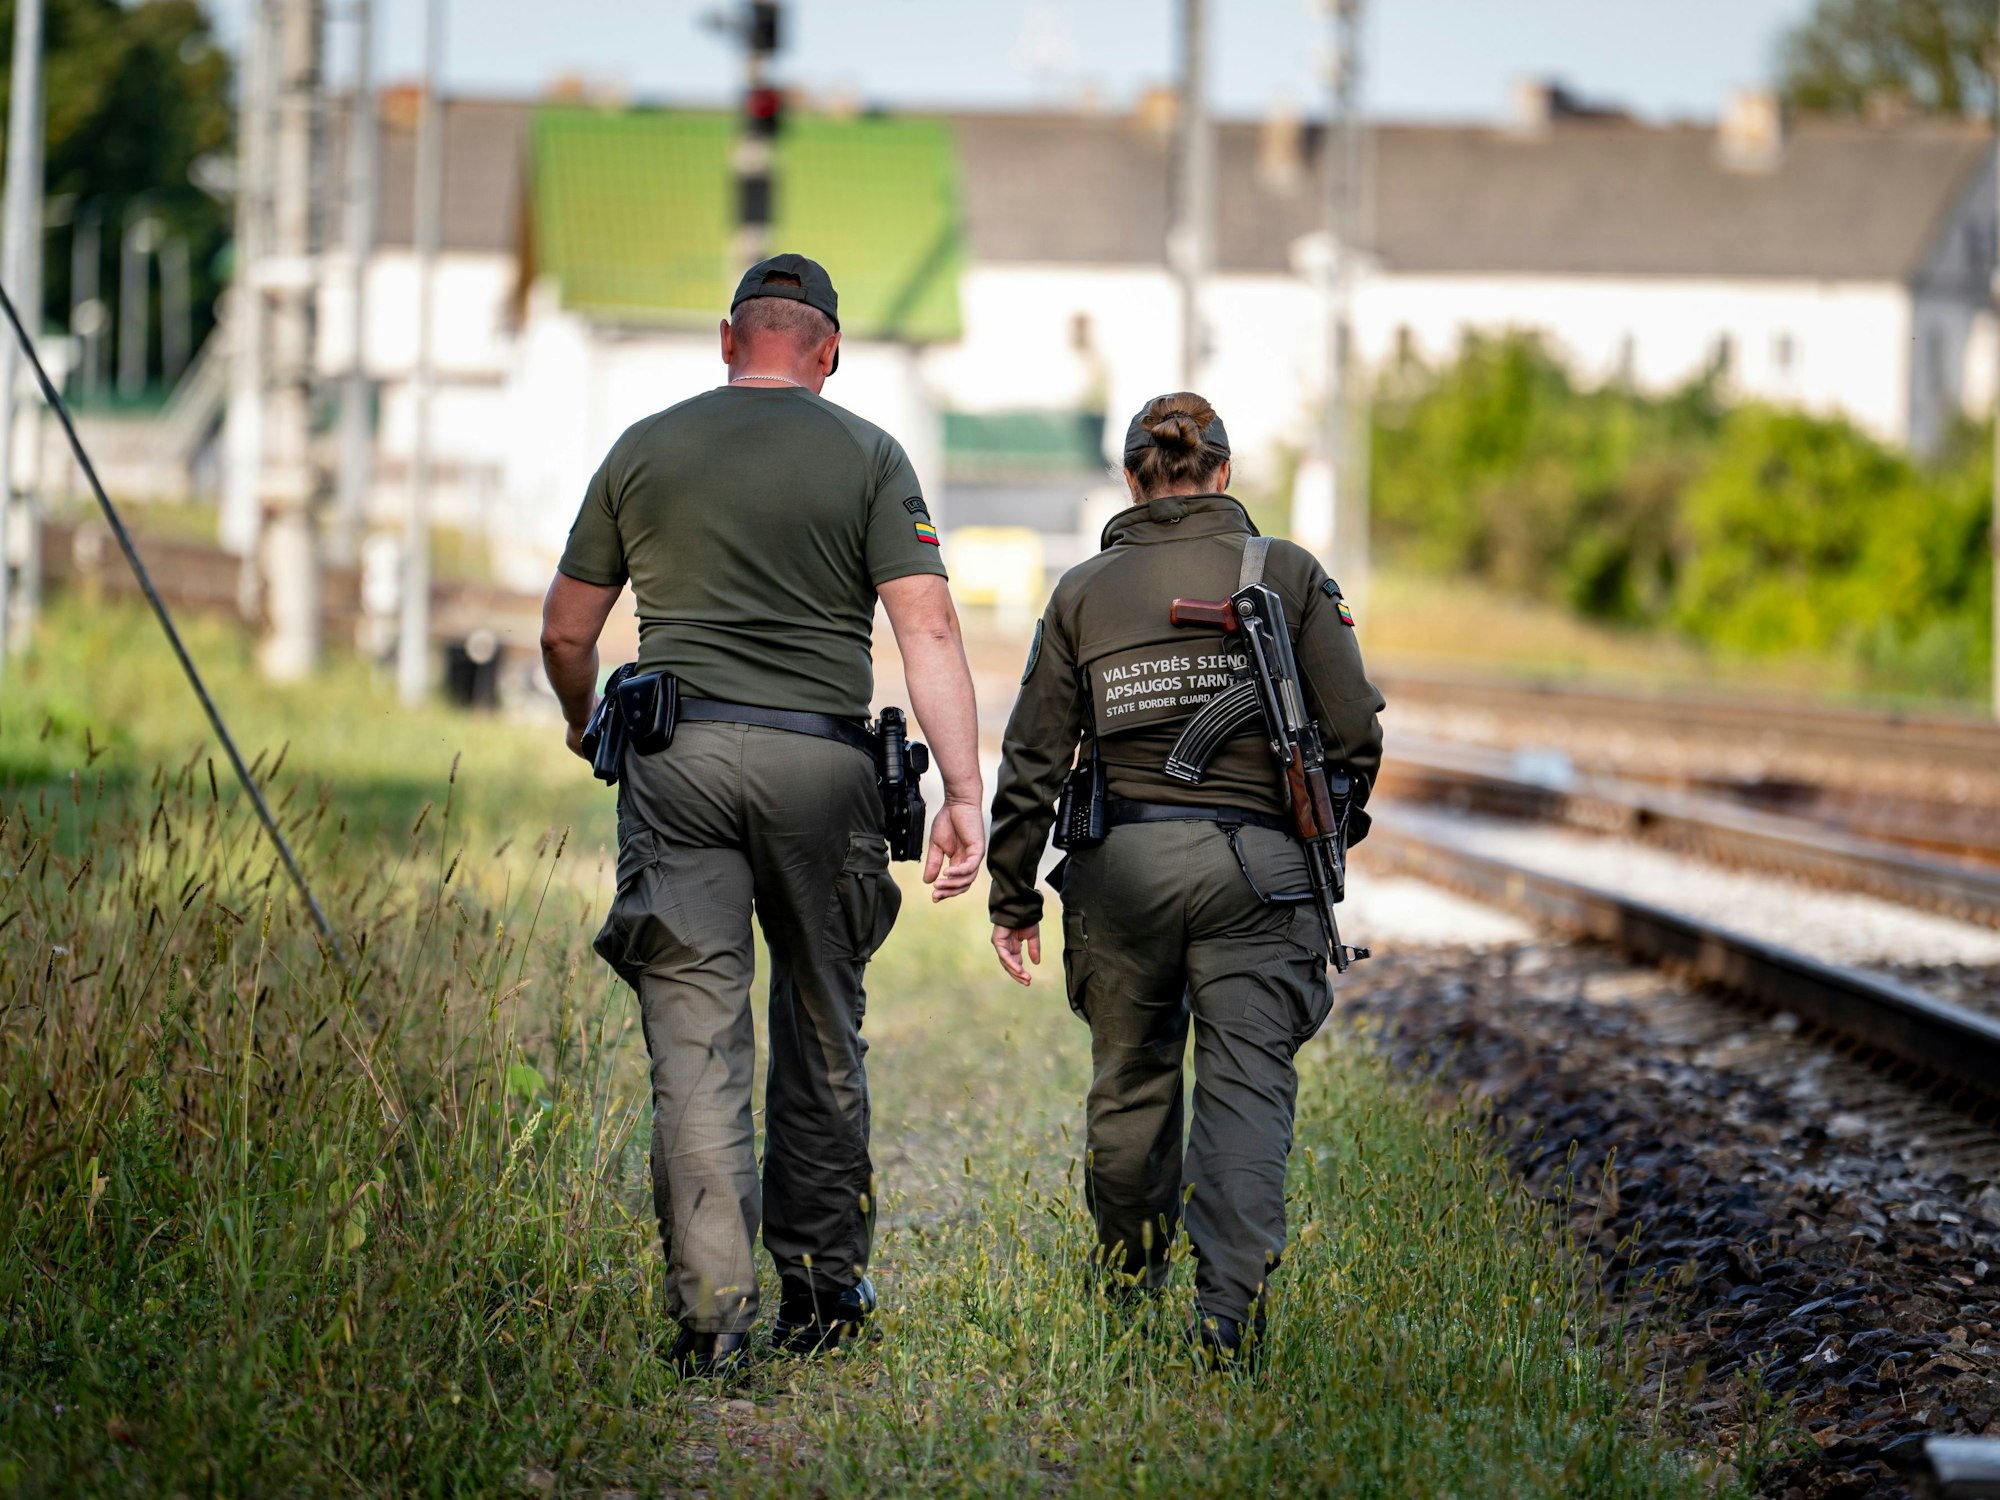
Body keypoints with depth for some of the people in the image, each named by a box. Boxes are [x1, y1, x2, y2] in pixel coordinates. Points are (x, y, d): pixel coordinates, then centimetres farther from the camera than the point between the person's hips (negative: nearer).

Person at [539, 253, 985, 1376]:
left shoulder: (645, 449, 10)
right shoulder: (870, 457, 5)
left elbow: (567, 632, 15)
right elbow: (929, 629, -6)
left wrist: (588, 724, 36)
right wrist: (965, 796, -10)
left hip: (678, 759, 0)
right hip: (820, 761, 0)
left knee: (697, 1040, -3)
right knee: (823, 1031, 15)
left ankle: (713, 1308, -11)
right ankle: (822, 1289, 21)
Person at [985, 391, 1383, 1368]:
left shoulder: (1084, 592, 5)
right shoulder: (1289, 576, 2)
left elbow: (1033, 758, 5)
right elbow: (1353, 732, -1)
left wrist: (1013, 897, 13)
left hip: (1123, 863, 2)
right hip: (1255, 862, -2)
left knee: (1132, 1074, 17)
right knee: (1247, 1085, -4)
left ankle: (1130, 1269, 35)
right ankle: (1230, 1310, -17)